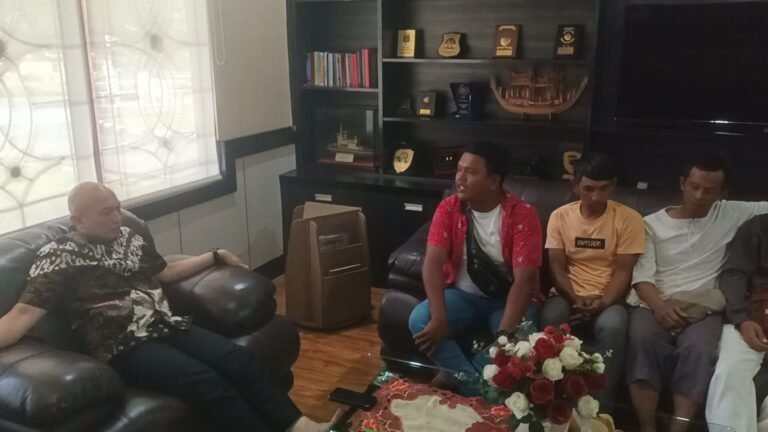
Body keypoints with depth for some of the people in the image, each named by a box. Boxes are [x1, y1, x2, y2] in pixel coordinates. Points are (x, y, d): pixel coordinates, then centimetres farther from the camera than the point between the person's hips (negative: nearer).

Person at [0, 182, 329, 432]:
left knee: (240, 360, -15)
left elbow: (165, 273, 27)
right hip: (126, 348, -6)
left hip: (168, 328, 6)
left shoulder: (127, 237, 16)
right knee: (206, 382, -28)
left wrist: (216, 256, 26)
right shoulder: (57, 257, -2)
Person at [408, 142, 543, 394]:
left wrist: (504, 334, -33)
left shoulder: (523, 215, -17)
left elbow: (524, 279, -22)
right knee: (419, 322, -24)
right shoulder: (448, 208, -8)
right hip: (463, 294, 3)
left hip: (506, 299, -2)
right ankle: (479, 390, -20)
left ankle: (460, 378, -15)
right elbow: (433, 262, -17)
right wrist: (439, 319, -31)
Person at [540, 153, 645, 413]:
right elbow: (557, 267, -1)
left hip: (608, 300, -1)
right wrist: (575, 299, -19)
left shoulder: (629, 219, -3)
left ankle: (601, 406, -21)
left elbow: (623, 271, -6)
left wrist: (601, 304, -22)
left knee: (613, 325, -36)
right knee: (551, 316, -34)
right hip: (569, 297, 1)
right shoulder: (560, 216, 2)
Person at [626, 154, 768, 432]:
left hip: (703, 309, 1)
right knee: (642, 340, -32)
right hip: (654, 305, 0)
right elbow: (641, 276, -1)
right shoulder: (652, 223, 9)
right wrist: (658, 305, -18)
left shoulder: (731, 215, 12)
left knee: (699, 350, -32)